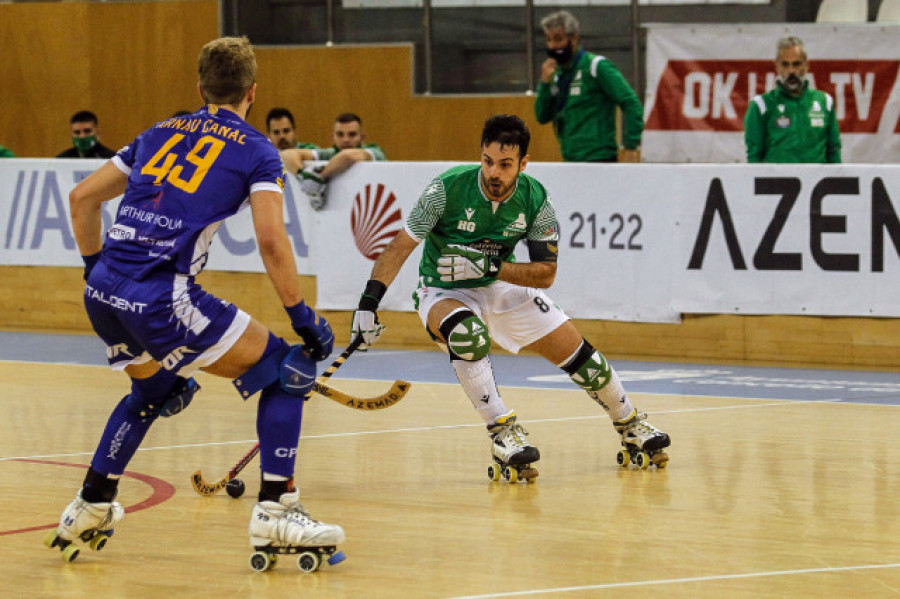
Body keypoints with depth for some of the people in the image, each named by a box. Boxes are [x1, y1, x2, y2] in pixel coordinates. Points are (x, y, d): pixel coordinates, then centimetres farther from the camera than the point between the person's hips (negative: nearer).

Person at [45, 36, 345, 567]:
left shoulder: (161, 134, 20)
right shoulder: (255, 150, 4)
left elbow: (82, 198, 22)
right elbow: (271, 241, -7)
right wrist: (303, 318, 1)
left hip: (103, 297, 7)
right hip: (161, 299, -7)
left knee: (157, 389, 35)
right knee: (287, 371, 7)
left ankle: (91, 507, 37)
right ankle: (275, 513, -2)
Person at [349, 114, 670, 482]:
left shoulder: (535, 199, -16)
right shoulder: (447, 188, -25)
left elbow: (546, 273, -13)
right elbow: (401, 246, -22)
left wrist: (489, 267, -28)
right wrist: (368, 302, -31)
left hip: (504, 287, 3)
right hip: (443, 293, -3)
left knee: (577, 353, 0)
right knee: (467, 331, -39)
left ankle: (631, 425, 26)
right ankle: (502, 432, -32)